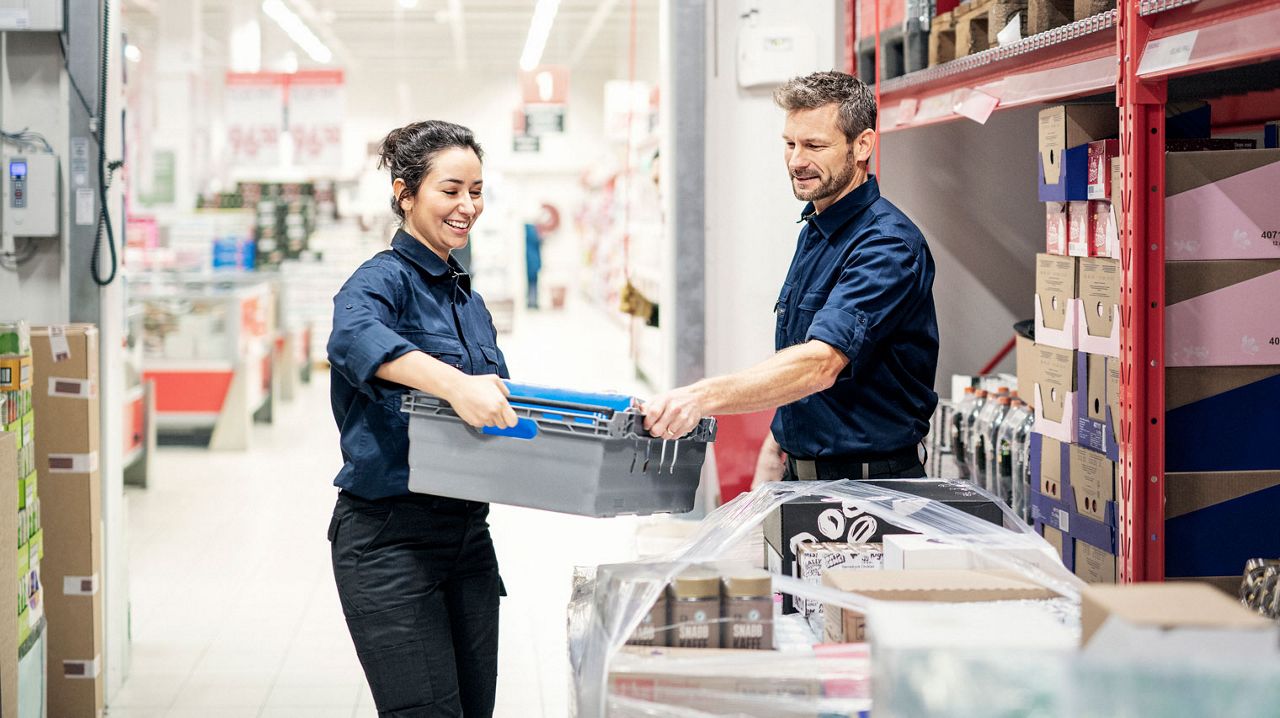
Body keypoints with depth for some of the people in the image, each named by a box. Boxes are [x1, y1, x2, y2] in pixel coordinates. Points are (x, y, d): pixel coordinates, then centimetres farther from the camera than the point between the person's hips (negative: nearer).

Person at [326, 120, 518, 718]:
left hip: (467, 530, 8)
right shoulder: (385, 278, -10)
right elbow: (353, 337, -34)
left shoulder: (467, 298, 16)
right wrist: (453, 382, -49)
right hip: (390, 538, -8)